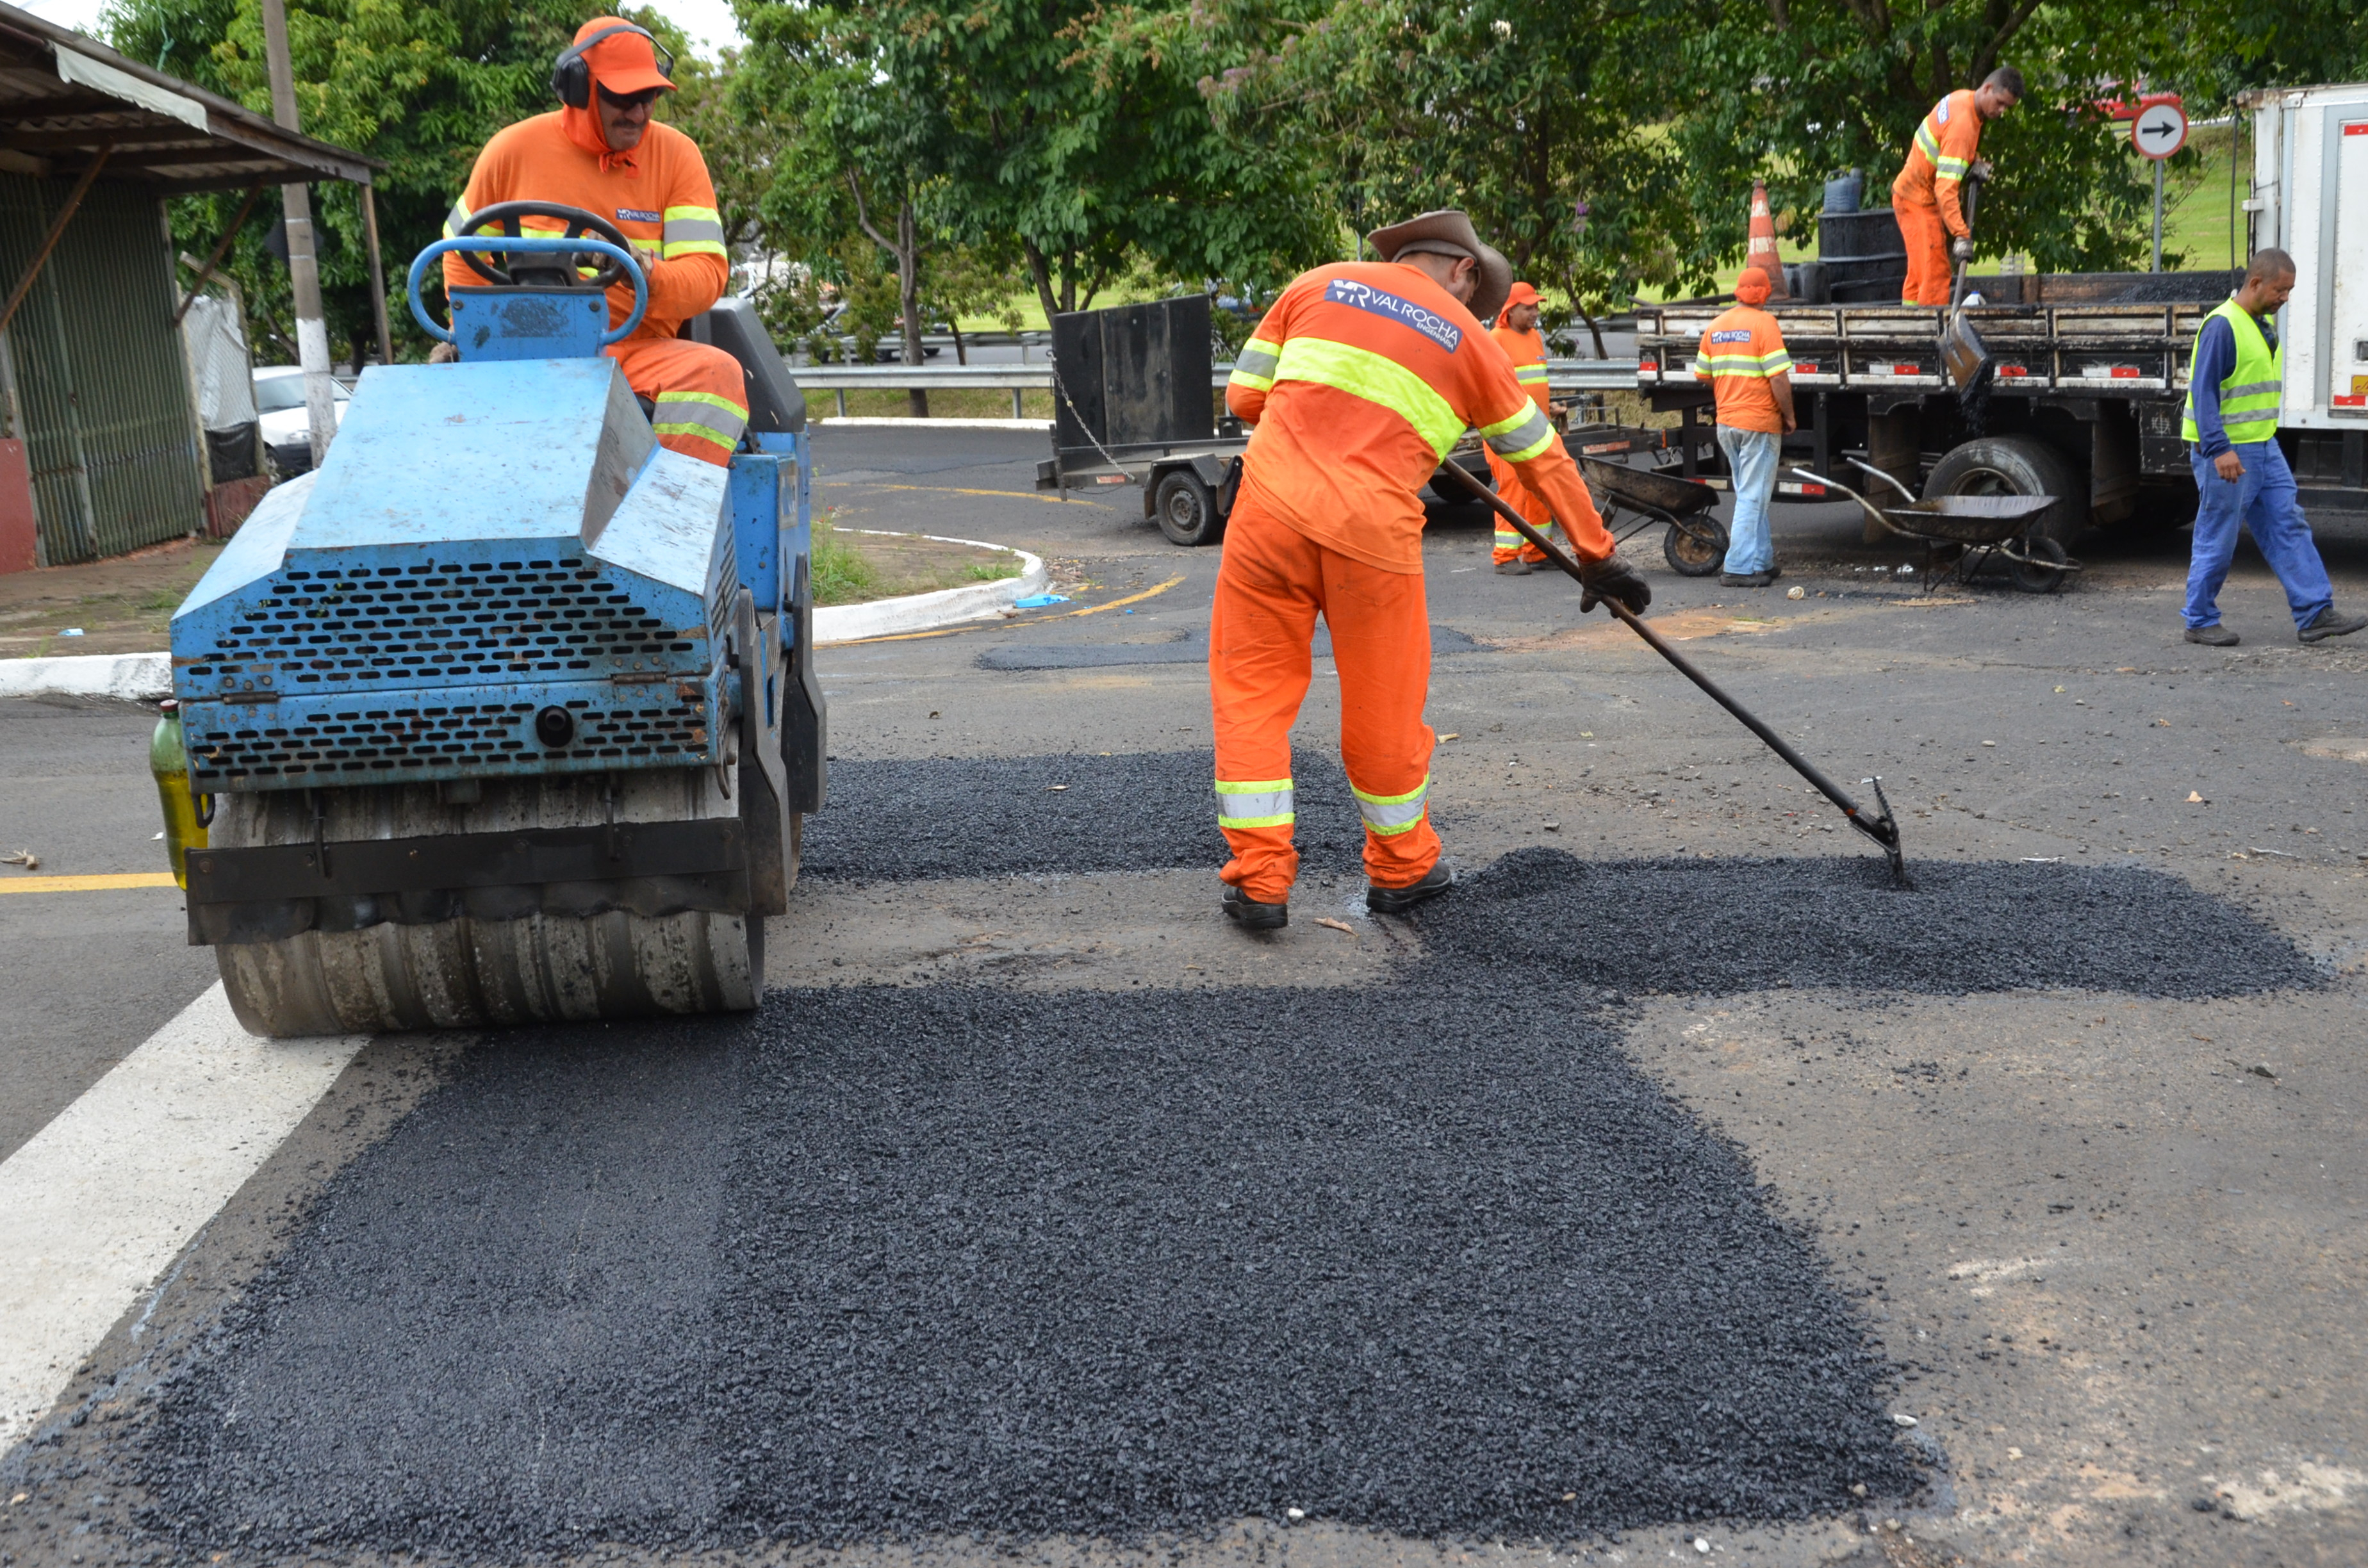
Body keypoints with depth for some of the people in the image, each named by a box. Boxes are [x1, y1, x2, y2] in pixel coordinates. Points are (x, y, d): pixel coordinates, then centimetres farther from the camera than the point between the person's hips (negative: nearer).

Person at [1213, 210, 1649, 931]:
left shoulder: (1319, 283, 17)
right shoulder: (1467, 339, 15)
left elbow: (1243, 395, 16)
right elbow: (1542, 456, 22)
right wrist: (1596, 555, 30)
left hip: (1272, 506, 1)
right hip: (1373, 528, -1)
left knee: (1250, 690, 11)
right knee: (1383, 708, 13)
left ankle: (1259, 880, 11)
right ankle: (1403, 870, 32)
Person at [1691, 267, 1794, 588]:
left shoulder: (1715, 327, 9)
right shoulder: (1764, 324, -11)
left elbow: (1702, 374, 14)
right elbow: (1779, 378, -16)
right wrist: (1789, 416, -5)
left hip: (1726, 423, 7)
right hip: (1760, 423, -7)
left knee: (1750, 495, 16)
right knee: (1753, 497, -3)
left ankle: (1762, 561, 22)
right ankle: (1739, 568, -6)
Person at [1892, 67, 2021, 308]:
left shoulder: (1963, 98, 1)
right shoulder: (1962, 124, -28)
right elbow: (1946, 188, -34)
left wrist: (1973, 163, 1)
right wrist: (1961, 235, -38)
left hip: (1913, 194, 10)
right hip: (1919, 201, -10)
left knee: (1918, 274, 13)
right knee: (1935, 273, -13)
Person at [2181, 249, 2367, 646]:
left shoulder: (2264, 325, 14)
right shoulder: (2221, 326, -16)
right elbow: (2203, 392, -21)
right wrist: (2220, 450, -28)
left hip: (2265, 449, 9)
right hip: (2226, 454, -9)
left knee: (2289, 528, 4)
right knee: (2217, 540, -1)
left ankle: (2315, 614, 4)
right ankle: (2200, 622, 11)